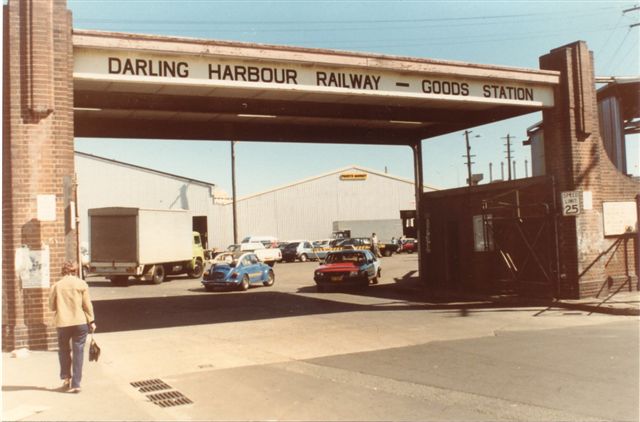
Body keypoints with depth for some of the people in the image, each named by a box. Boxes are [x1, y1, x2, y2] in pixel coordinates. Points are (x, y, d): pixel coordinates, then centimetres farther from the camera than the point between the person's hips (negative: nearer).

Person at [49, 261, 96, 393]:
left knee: (64, 350, 21)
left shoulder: (56, 286, 0)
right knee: (78, 352, 4)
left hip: (62, 323, 1)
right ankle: (76, 384, 3)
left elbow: (52, 306, 6)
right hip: (80, 322, -1)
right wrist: (91, 321, 4)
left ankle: (66, 378, 15)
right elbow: (87, 304, -3)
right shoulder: (81, 284, -2)